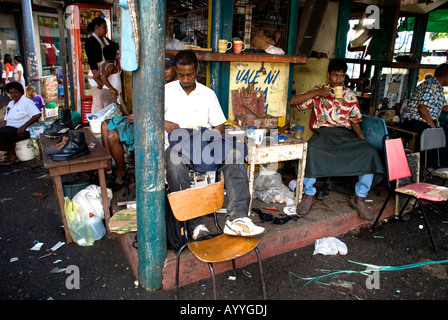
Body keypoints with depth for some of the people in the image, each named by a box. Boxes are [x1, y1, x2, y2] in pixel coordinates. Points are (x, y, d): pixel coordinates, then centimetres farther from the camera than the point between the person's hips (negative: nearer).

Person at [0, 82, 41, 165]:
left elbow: (37, 115, -18)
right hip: (10, 129, 8)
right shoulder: (10, 104, 23)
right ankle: (10, 153, -7)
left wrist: (24, 126, -22)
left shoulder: (27, 102, -3)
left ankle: (13, 157, -11)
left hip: (21, 131, -8)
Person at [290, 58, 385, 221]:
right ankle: (308, 195, -21)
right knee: (312, 148, -38)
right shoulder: (319, 92, 10)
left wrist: (363, 138, 1)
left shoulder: (350, 96, 18)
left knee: (370, 152, -24)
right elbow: (293, 101, -1)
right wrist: (316, 93, -10)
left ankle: (359, 198, -8)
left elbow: (354, 121, 19)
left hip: (346, 134, 3)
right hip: (324, 132, -3)